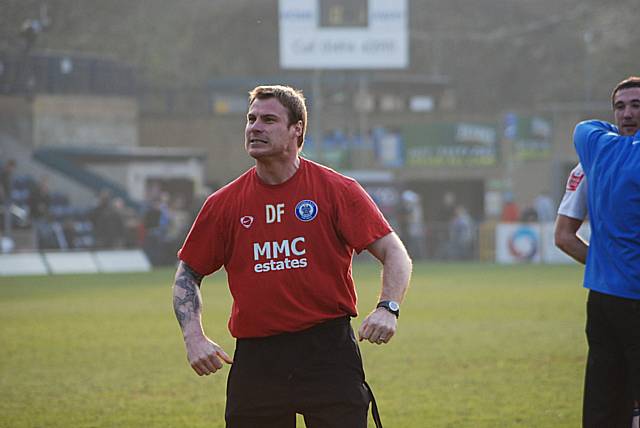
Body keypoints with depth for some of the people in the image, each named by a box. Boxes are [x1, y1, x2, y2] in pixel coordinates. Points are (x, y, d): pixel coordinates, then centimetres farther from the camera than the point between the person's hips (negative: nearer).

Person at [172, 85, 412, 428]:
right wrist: (194, 338, -1)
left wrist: (388, 308, -19)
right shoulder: (224, 204, 6)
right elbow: (187, 274, 14)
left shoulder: (338, 191, -1)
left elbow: (395, 254, -1)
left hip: (328, 352, -2)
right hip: (254, 359, 3)